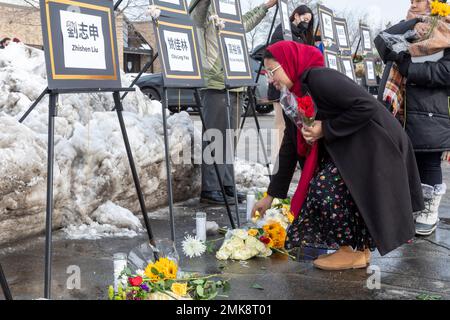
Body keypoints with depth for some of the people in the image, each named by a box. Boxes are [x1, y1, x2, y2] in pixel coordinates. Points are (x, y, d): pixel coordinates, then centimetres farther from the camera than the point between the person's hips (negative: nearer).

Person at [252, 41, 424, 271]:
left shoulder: (319, 79, -19)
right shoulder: (294, 98, 10)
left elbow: (367, 106, -25)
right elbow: (290, 149, 13)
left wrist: (325, 129, -20)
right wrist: (271, 195, 14)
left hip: (376, 146, -10)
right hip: (348, 152, 10)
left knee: (326, 187, -18)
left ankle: (351, 252, -3)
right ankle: (361, 250, 20)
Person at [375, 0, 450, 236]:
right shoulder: (407, 30, 16)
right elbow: (382, 42, -3)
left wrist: (409, 66, -12)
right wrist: (413, 22, -11)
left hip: (428, 116, -6)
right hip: (396, 113, 6)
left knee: (428, 164, 4)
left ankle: (430, 211, 19)